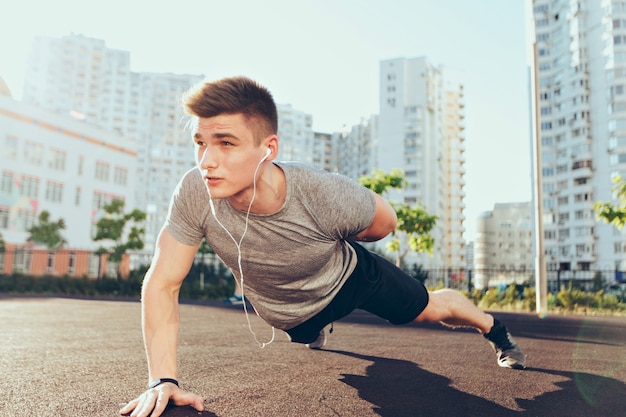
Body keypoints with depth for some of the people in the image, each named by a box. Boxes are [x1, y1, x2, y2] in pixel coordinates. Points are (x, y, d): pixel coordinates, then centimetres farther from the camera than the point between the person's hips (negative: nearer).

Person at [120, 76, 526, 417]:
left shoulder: (327, 196, -42)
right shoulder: (195, 195, -38)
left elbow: (384, 221, -18)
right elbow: (161, 285, -28)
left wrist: (327, 243, -14)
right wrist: (162, 380, -36)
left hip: (350, 275, -2)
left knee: (431, 308, 18)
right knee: (306, 326, 36)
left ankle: (493, 327, 52)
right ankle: (317, 329, 77)